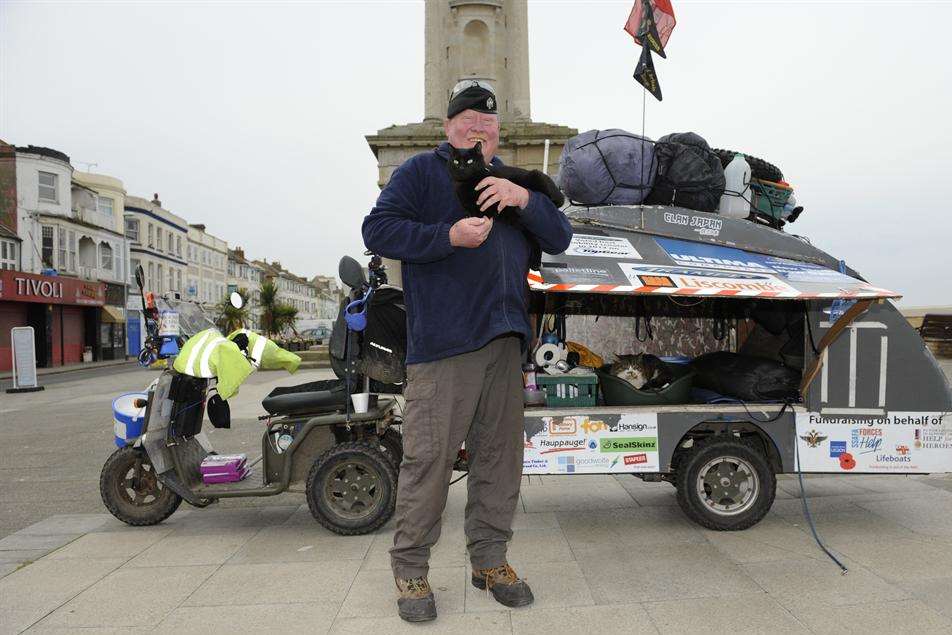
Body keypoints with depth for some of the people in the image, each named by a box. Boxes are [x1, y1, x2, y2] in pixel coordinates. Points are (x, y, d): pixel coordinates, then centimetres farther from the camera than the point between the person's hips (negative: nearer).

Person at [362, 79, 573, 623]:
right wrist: (450, 236, -17)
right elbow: (378, 231, -6)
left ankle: (490, 558, 25)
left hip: (505, 342, 6)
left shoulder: (512, 182, 22)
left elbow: (560, 239, 13)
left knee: (500, 455, 10)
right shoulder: (420, 172, 7)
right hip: (443, 342, -5)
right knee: (429, 456, -5)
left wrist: (525, 200, -5)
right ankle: (410, 567, 11)